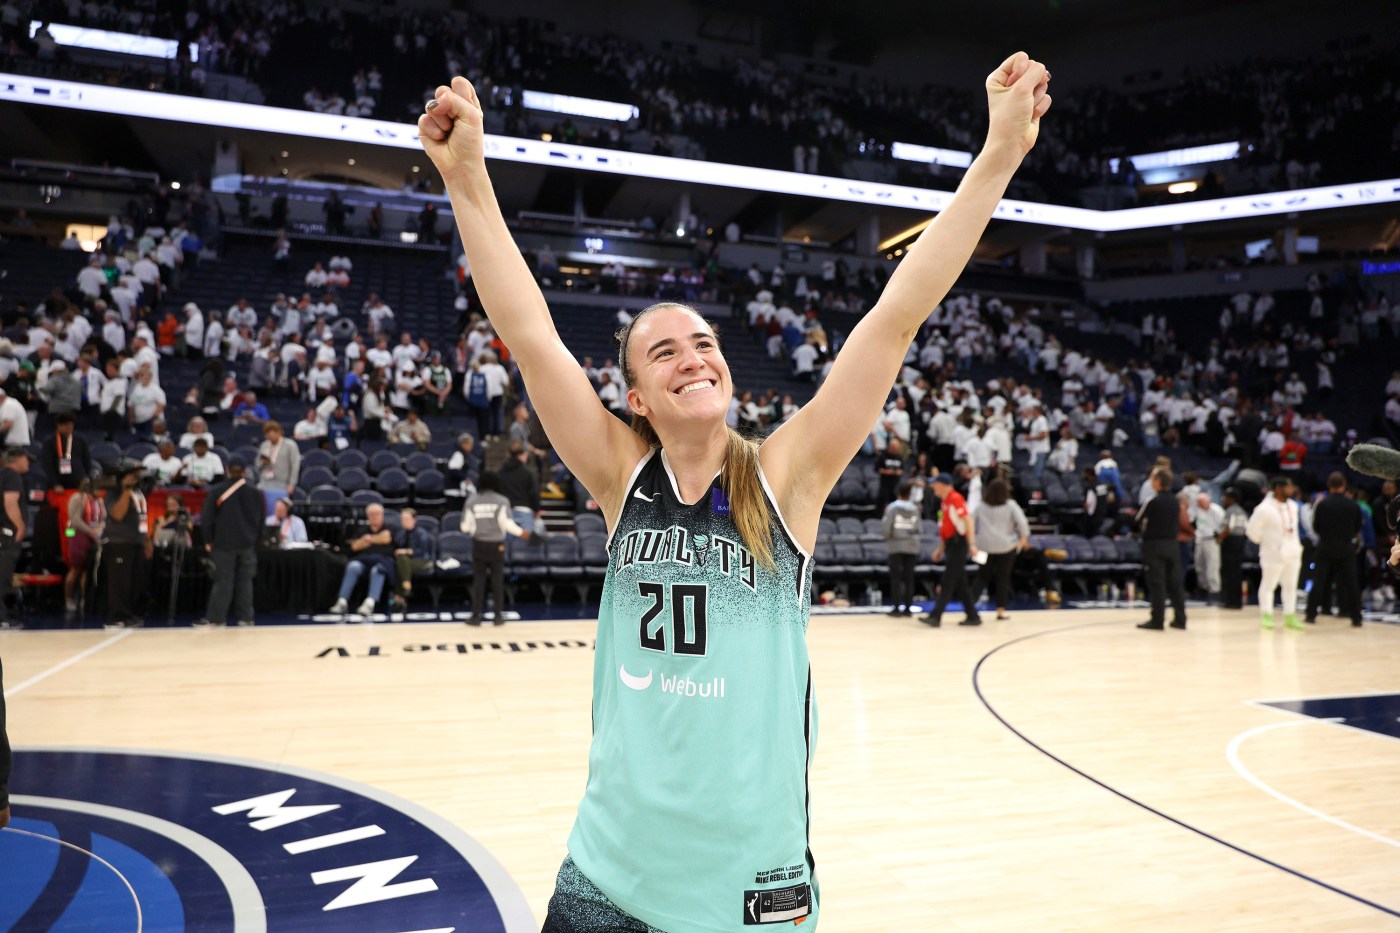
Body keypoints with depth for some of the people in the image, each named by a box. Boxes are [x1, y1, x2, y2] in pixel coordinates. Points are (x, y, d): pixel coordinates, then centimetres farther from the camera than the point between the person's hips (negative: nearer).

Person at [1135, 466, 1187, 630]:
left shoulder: (1152, 502, -14)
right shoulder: (1175, 502, 7)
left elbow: (1137, 523, -7)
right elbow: (1178, 525, 15)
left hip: (1154, 545, -6)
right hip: (1172, 545, 6)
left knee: (1156, 584, -3)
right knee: (1175, 583, 10)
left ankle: (1157, 620, -2)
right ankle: (1180, 619, 13)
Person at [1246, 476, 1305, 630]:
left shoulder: (1293, 506, 5)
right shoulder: (1265, 508, -17)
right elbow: (1252, 529, -10)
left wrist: (1296, 544, 16)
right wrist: (1263, 541, 2)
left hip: (1292, 553, 7)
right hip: (1273, 553, -7)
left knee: (1291, 585, 13)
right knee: (1268, 585, 2)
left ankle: (1289, 616, 22)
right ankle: (1266, 615, 11)